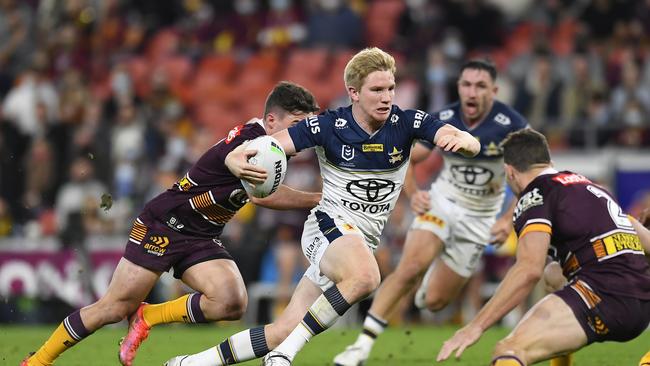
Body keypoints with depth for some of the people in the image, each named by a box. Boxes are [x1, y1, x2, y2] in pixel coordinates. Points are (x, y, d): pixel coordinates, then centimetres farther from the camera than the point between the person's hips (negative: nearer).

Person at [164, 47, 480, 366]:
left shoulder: (407, 123, -4)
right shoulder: (328, 126, -9)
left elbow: (473, 145, -13)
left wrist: (461, 140, -38)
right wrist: (237, 159, -37)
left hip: (363, 241, 4)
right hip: (329, 225, -4)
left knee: (285, 331, -2)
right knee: (365, 277, -39)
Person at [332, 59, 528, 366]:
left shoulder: (511, 126, -19)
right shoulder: (443, 121, -12)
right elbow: (405, 160, -1)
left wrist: (509, 219, -22)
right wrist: (412, 193, -20)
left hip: (478, 218, 0)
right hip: (442, 202, 0)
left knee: (434, 301, 0)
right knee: (409, 268, -26)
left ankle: (439, 271, 39)